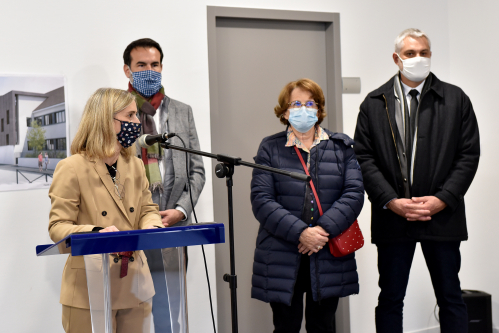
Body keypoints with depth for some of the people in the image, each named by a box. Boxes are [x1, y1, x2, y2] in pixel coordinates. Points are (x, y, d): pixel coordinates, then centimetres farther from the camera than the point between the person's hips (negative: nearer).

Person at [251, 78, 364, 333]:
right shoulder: (270, 148, 5)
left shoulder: (341, 147, 10)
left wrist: (324, 229, -16)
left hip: (328, 259, 2)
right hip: (282, 261, -1)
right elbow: (261, 199, -6)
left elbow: (354, 193, -2)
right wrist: (300, 233, -17)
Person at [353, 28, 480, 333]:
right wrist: (391, 201, -11)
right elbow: (364, 158, 0)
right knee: (390, 299, 9)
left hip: (442, 214, 0)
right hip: (392, 215, 0)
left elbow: (469, 154, 1)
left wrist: (442, 199, -10)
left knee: (450, 297, 10)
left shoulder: (456, 99, 5)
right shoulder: (374, 104, 5)